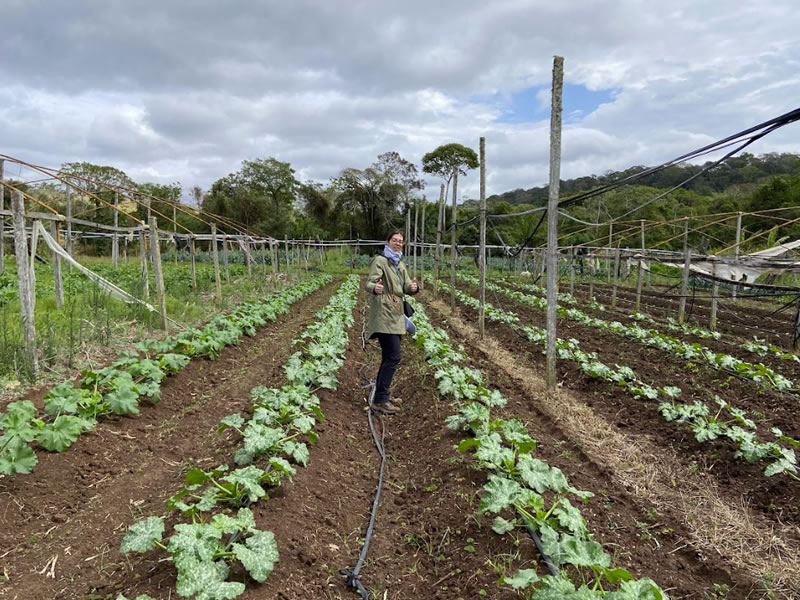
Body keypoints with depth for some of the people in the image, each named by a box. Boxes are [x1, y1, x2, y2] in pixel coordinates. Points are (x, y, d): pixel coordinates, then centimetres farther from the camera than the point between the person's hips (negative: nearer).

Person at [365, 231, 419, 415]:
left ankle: (381, 396, 24)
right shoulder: (380, 261, -8)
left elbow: (406, 286, 9)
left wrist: (413, 287, -15)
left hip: (396, 315, 9)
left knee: (389, 357, 14)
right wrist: (374, 288, -44)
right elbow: (370, 282, -20)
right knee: (393, 358, -14)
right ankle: (380, 401, -10)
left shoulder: (400, 264, 17)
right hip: (384, 315, -9)